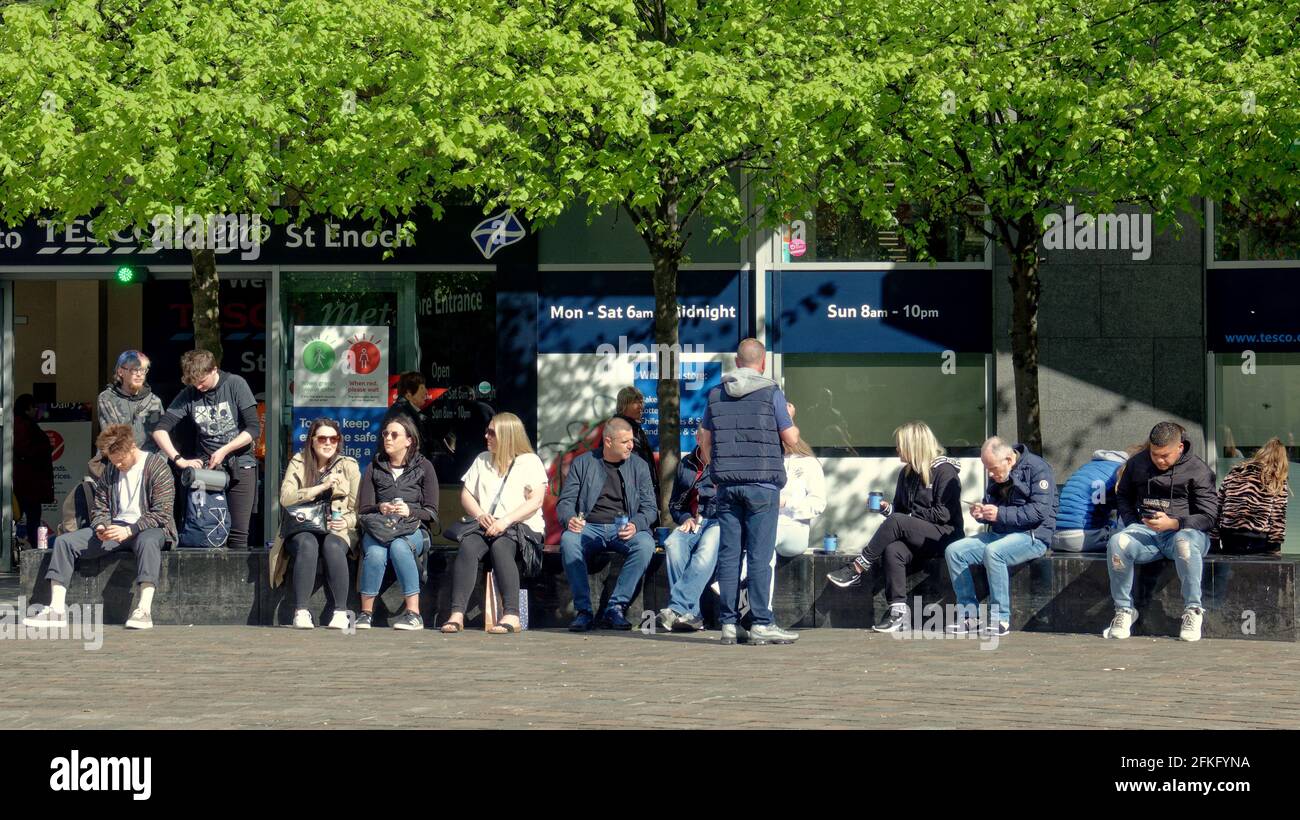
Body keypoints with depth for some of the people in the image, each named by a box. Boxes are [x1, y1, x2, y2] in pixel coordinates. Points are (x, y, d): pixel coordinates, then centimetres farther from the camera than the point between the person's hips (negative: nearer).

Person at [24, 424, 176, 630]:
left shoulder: (157, 467, -8)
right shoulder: (110, 471, 11)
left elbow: (161, 513, -15)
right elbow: (100, 508, 15)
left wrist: (129, 530, -24)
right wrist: (101, 527, -9)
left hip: (147, 528, -6)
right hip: (115, 528, 6)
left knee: (147, 541, -44)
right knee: (64, 542, -11)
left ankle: (144, 610, -51)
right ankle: (57, 609, -20)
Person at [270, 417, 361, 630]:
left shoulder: (348, 465, 8)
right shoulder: (298, 463, 7)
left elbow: (358, 509, 5)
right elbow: (285, 498, -9)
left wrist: (346, 522, -16)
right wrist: (322, 487, -16)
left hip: (338, 531, 0)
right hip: (301, 530, 0)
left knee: (332, 546, -34)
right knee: (307, 545, -34)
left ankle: (341, 612, -33)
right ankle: (301, 612, -35)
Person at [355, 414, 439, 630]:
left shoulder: (423, 467, 10)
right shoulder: (374, 468, 15)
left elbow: (432, 513, 5)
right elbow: (363, 509, 10)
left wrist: (410, 511, -16)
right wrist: (380, 508, -13)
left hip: (412, 530, -2)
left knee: (399, 546, -37)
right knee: (375, 553, -34)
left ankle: (413, 613, -38)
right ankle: (366, 613, -26)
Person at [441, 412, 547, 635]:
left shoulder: (530, 462, 6)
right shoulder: (482, 460, 22)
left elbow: (536, 501, -6)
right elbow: (466, 495, 18)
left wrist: (506, 521, -18)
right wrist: (480, 515, -4)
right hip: (485, 526, 4)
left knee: (500, 545, -37)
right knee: (468, 545, -30)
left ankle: (511, 615, -43)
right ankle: (457, 613, -40)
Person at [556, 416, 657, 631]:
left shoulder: (639, 466, 12)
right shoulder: (582, 464, 9)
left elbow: (650, 508, 6)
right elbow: (565, 501, 6)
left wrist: (635, 525, -16)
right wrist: (570, 519, -18)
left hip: (624, 530, 1)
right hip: (590, 527, -1)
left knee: (645, 544, -33)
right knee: (568, 540, -34)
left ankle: (616, 608, -28)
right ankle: (583, 610, -30)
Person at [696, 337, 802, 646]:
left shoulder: (716, 394, 9)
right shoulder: (771, 393, -5)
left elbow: (704, 438, 16)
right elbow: (791, 437, -3)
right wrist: (791, 421, 19)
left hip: (727, 484, 4)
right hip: (762, 484, -4)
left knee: (729, 553, 5)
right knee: (761, 554, -4)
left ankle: (729, 623, 5)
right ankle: (761, 623, -6)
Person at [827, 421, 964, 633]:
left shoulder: (944, 471, -5)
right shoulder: (907, 473, 18)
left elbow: (944, 513, -12)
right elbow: (900, 509, 22)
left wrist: (910, 517, -9)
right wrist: (887, 508, 0)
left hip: (944, 535, -7)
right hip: (916, 539, 7)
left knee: (896, 522, -30)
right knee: (893, 550, -28)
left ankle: (857, 570, -24)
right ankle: (899, 609, -34)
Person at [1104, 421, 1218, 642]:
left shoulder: (1198, 470, -1)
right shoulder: (1137, 463, 13)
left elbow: (1208, 517, -4)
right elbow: (1123, 495, 29)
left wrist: (1173, 523, -20)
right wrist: (1132, 524, 9)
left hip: (1183, 530, -3)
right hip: (1145, 530, 3)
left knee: (1185, 542, -42)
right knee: (1117, 543, -30)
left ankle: (1192, 610, -28)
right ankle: (1123, 611, -18)